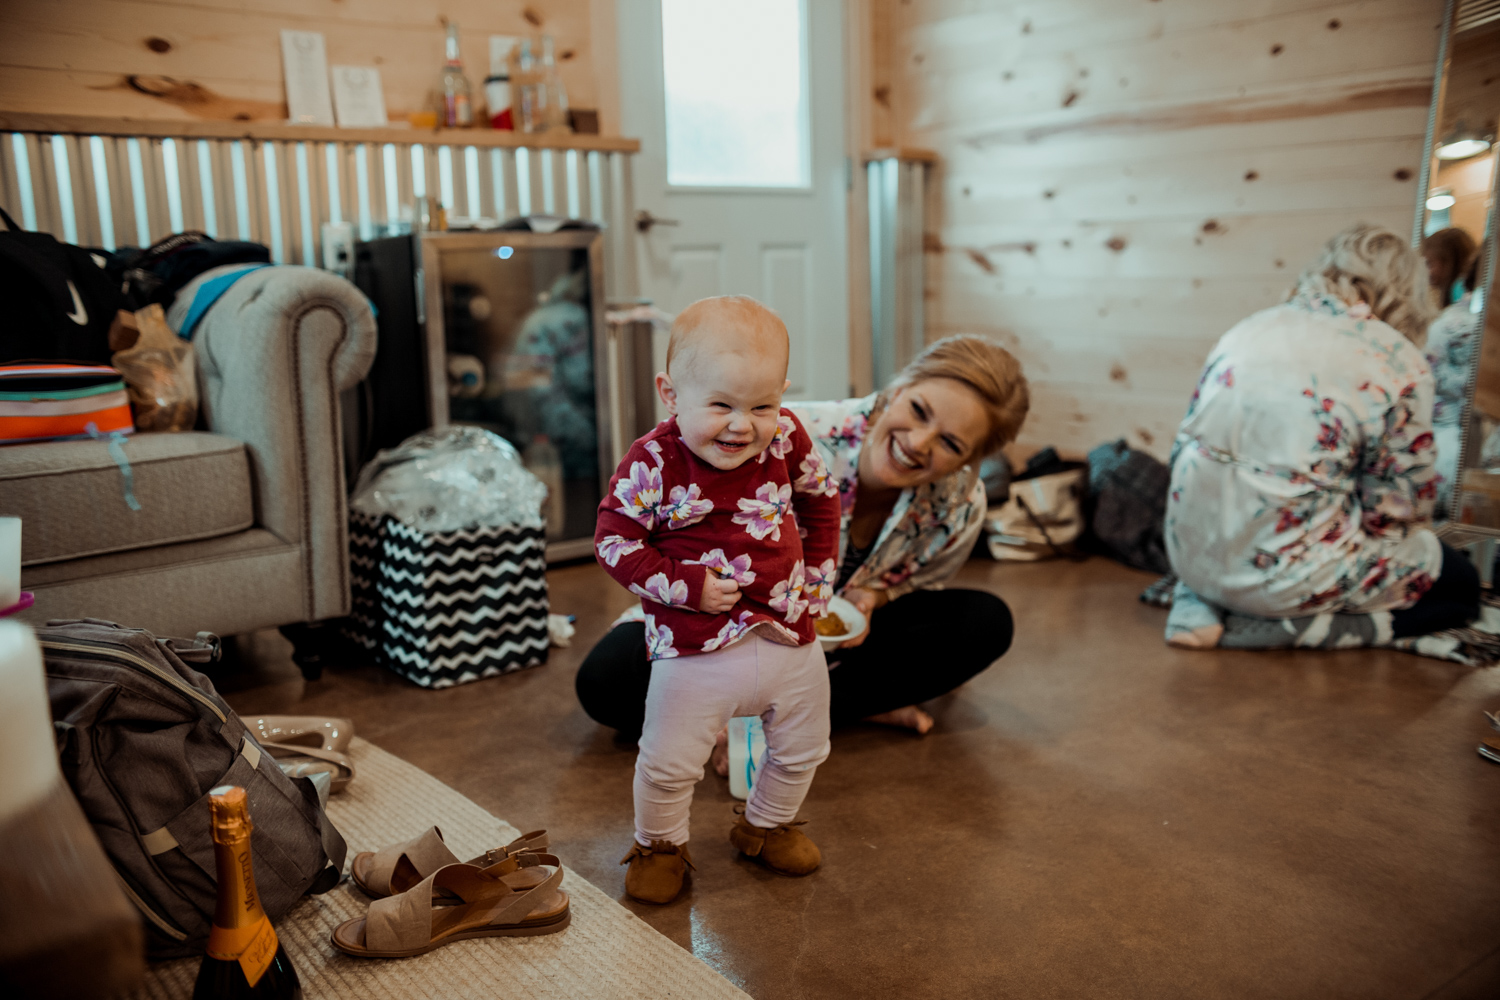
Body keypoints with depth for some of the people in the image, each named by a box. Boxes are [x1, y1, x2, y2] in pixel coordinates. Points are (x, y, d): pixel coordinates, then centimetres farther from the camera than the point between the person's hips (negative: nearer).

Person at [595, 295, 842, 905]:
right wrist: (686, 586, -21)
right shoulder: (653, 463, -18)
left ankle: (767, 825, 48)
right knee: (669, 763, 3)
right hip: (696, 651, -4)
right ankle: (660, 844, 34)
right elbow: (613, 540, -14)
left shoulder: (787, 439, -6)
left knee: (802, 750, 20)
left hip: (790, 637, 4)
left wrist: (818, 576, 9)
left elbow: (820, 500, 12)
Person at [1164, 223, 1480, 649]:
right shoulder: (1399, 364, -8)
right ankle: (1286, 627, -3)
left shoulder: (1250, 328, 7)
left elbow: (1184, 447, 11)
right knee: (1462, 584, 19)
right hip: (1287, 572, -6)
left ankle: (1201, 606, 8)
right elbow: (1401, 500, -4)